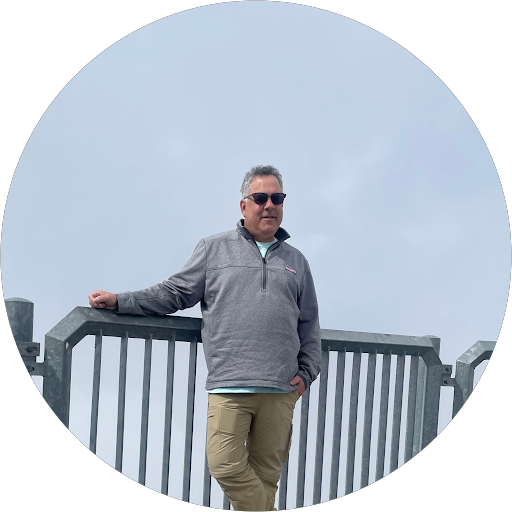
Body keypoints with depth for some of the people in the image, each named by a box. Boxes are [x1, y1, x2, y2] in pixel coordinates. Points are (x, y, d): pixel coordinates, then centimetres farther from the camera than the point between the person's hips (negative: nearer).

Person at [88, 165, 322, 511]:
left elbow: (309, 325, 22)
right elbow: (175, 293, 13)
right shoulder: (215, 249, 12)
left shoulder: (296, 261, 19)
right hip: (229, 386, -2)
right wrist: (120, 301, 5)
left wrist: (306, 372, 11)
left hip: (281, 391, 2)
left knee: (267, 472, 3)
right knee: (226, 465, -14)